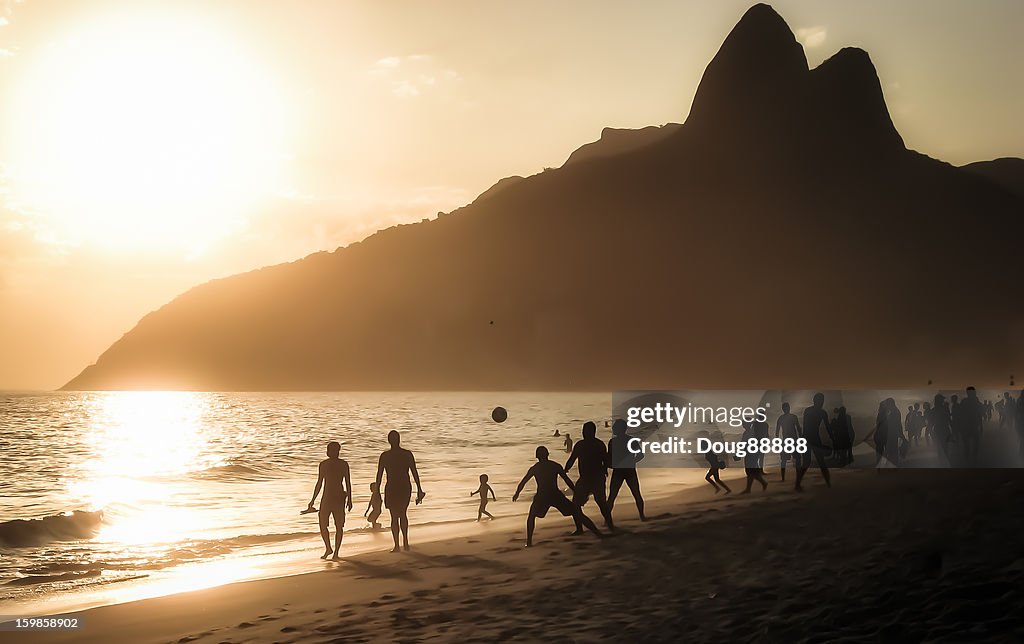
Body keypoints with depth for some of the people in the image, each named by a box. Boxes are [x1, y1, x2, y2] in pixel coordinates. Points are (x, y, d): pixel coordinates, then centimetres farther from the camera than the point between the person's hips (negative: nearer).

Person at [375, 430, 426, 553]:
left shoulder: (385, 456, -6)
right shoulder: (408, 454, -1)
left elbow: (379, 475, -3)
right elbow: (415, 473, 0)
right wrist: (419, 490, 6)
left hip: (392, 488, -2)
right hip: (406, 488, 2)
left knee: (394, 517, 5)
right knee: (403, 514, 21)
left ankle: (397, 545, 2)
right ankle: (405, 542, 17)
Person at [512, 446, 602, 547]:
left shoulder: (534, 468, 13)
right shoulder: (555, 466, 11)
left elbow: (523, 482, 18)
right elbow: (568, 481, 10)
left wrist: (517, 494, 34)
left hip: (542, 497, 0)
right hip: (556, 495, 0)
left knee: (532, 516, 25)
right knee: (578, 514, 8)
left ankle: (529, 542, 11)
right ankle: (597, 533, 3)